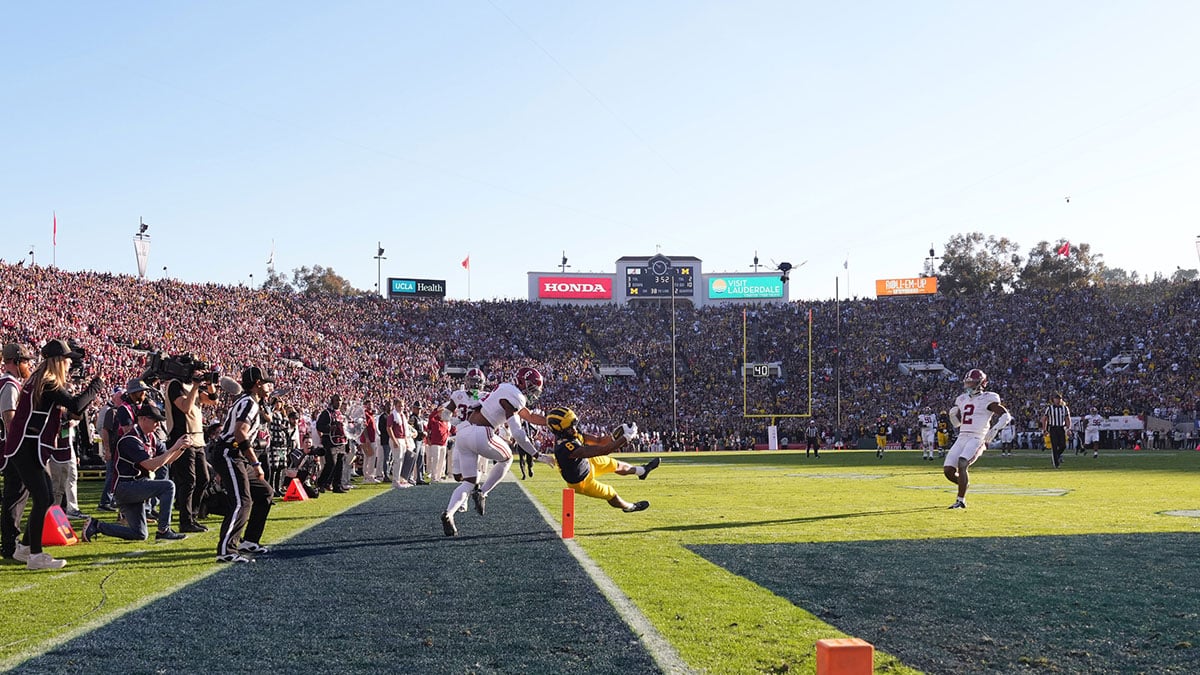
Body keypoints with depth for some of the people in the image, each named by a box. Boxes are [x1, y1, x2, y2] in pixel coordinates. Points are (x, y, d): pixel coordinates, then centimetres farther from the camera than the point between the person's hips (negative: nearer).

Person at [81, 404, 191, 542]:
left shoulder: (151, 438, 10)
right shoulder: (130, 440, -18)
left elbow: (167, 460, 12)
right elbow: (151, 465, -26)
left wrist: (183, 448, -6)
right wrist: (174, 447, -25)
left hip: (136, 488, 10)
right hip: (125, 488, -10)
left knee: (140, 535, 9)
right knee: (167, 486, -23)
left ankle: (96, 526, 16)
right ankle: (163, 530, -18)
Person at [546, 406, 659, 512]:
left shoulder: (572, 433, -18)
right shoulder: (566, 447, -44)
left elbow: (597, 440, -11)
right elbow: (602, 451, -43)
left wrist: (615, 438, -29)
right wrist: (625, 438, -38)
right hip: (582, 482, -7)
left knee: (616, 465, 20)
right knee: (611, 495, 15)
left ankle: (641, 471, 47)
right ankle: (629, 507, 45)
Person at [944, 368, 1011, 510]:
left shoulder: (987, 399, -3)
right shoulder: (963, 399, 18)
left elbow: (1006, 415, -7)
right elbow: (956, 422, 27)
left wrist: (994, 429, -19)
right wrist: (953, 414, 5)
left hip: (977, 439, -7)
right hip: (962, 438, 7)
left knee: (961, 465, -25)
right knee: (948, 470, -3)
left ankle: (961, 500, -15)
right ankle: (965, 484, 29)